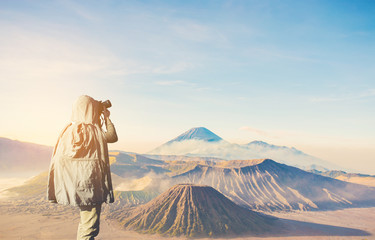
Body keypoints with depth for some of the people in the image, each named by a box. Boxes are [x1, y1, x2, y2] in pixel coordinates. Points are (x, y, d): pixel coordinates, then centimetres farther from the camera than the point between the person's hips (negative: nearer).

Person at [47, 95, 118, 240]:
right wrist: (107, 117, 16)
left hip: (74, 185, 6)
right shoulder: (95, 131, -14)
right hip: (91, 184, -6)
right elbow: (113, 137, 5)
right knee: (90, 226, 3)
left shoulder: (69, 130, -2)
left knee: (84, 222, 25)